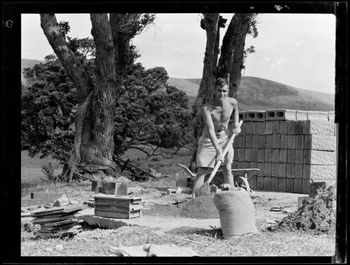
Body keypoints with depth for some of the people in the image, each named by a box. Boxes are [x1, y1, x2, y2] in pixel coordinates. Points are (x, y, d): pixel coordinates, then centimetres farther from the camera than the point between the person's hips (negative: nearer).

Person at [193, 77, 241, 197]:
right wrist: (218, 151, -42)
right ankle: (194, 198, -7)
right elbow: (210, 130, -35)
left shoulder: (232, 102, -13)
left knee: (227, 170, 2)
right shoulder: (206, 108, -28)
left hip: (225, 138, 4)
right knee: (202, 171, -8)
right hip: (208, 140, -3)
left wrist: (236, 123, 4)